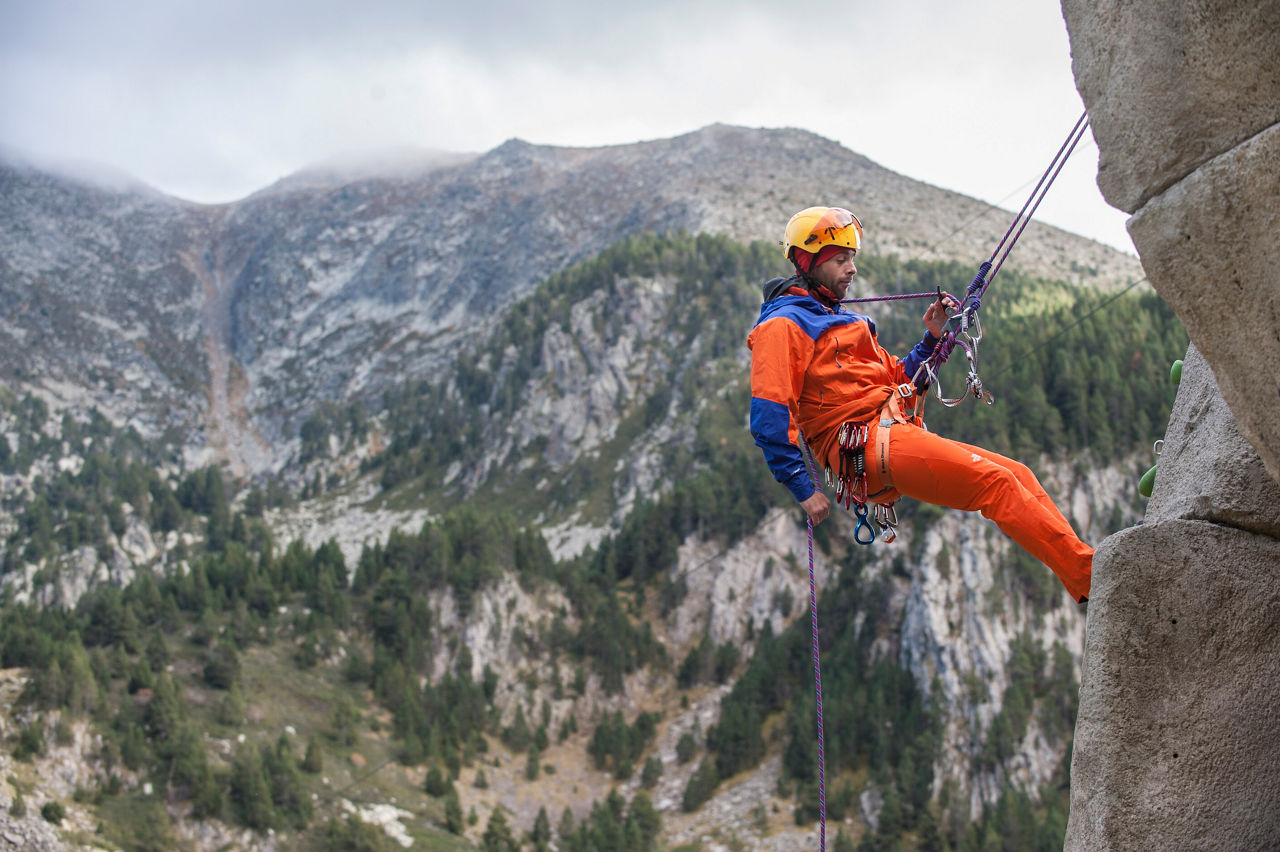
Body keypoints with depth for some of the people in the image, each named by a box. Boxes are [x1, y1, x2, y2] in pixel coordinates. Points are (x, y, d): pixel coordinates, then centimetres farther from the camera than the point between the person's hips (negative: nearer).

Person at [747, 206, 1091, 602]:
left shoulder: (845, 322, 28)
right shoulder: (783, 326, -3)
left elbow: (898, 383, 28)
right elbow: (769, 416, -13)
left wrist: (932, 338, 15)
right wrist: (803, 489, -17)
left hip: (898, 432, 10)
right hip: (865, 444, -10)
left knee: (1019, 476, 0)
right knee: (995, 482, -18)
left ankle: (1085, 569, -5)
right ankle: (1089, 577, -20)